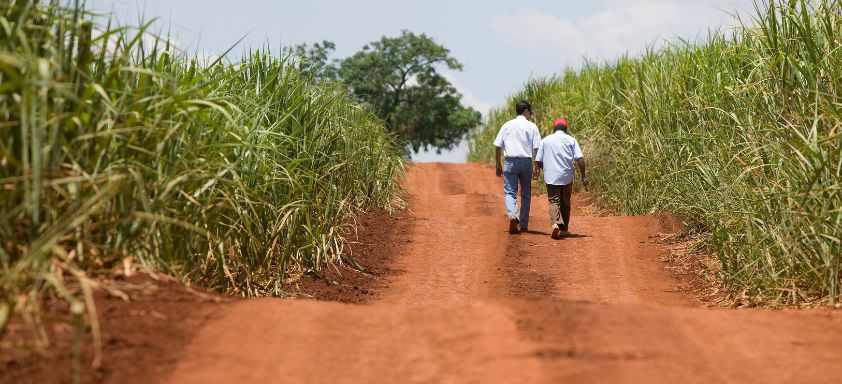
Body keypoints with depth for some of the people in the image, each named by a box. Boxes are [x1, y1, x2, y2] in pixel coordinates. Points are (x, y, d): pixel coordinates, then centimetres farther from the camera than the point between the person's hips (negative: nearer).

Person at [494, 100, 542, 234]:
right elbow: (536, 148, -4)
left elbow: (498, 147, 4)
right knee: (525, 194, 10)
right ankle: (523, 225, 12)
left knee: (510, 192, 2)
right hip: (526, 162, 0)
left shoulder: (507, 126, 7)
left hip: (510, 162, 1)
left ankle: (512, 215, -25)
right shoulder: (532, 126, 2)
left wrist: (498, 165, 11)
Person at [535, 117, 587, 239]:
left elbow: (538, 160, 8)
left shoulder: (546, 140, 8)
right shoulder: (571, 140, 5)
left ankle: (555, 223, -29)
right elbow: (580, 158, -5)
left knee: (554, 202, -4)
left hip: (551, 177, 0)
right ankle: (564, 229, 19)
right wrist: (583, 176, -1)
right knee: (565, 203, 14)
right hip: (567, 177, 1)